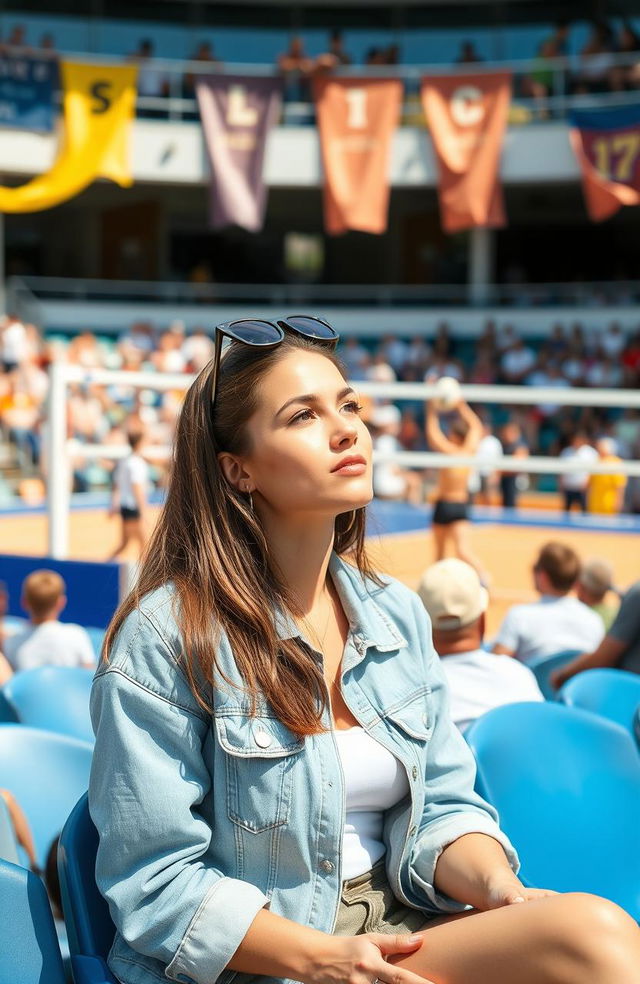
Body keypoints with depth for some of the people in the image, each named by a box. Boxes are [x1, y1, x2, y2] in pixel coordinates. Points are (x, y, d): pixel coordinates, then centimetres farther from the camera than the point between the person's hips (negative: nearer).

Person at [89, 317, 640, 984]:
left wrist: (499, 888, -13)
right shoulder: (163, 638, -11)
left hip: (399, 925, 6)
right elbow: (154, 885, -11)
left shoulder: (398, 615, 8)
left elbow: (441, 808, 9)